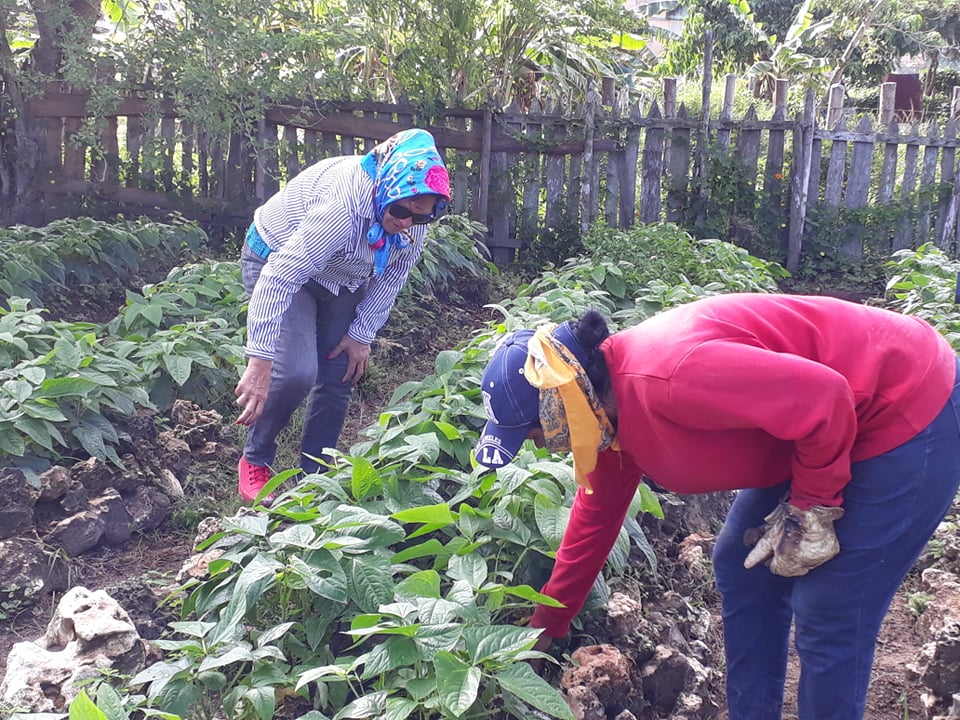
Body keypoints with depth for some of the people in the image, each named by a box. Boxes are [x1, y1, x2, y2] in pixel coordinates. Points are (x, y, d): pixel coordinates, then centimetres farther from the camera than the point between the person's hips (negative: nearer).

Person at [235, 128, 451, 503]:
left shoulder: (415, 220, -20)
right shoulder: (343, 205, -41)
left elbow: (393, 274, -4)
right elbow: (279, 279, -43)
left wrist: (362, 334, -8)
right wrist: (260, 363, -45)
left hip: (343, 279, 6)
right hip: (277, 259, -6)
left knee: (339, 377, 0)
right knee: (296, 373, -22)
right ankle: (254, 461, 1)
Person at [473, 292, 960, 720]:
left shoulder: (663, 378, -32)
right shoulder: (613, 411, 0)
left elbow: (825, 398, -31)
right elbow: (594, 519, 13)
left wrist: (809, 510, -16)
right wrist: (544, 629, 21)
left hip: (909, 407, -9)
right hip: (830, 427, 9)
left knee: (828, 616, -4)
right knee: (741, 567, 14)